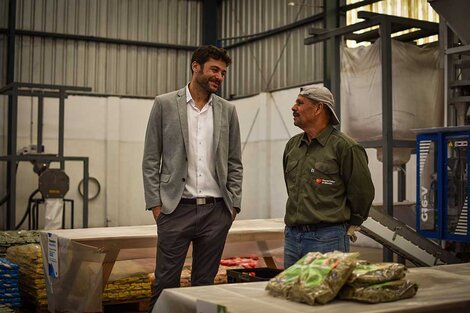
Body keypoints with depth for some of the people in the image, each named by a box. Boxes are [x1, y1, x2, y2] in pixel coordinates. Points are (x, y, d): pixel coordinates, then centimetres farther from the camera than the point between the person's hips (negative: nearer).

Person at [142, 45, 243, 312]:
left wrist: (234, 204, 3)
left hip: (216, 211, 2)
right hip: (176, 209, -2)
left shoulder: (228, 110, 9)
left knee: (205, 283, 9)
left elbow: (235, 163, 11)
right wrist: (155, 203, -5)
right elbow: (151, 160, 1)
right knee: (166, 283, 0)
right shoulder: (165, 104, 2)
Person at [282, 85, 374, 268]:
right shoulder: (292, 145, 12)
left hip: (327, 239, -7)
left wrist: (349, 227, 3)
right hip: (291, 237, 7)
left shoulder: (344, 147, -9)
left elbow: (362, 192, -6)